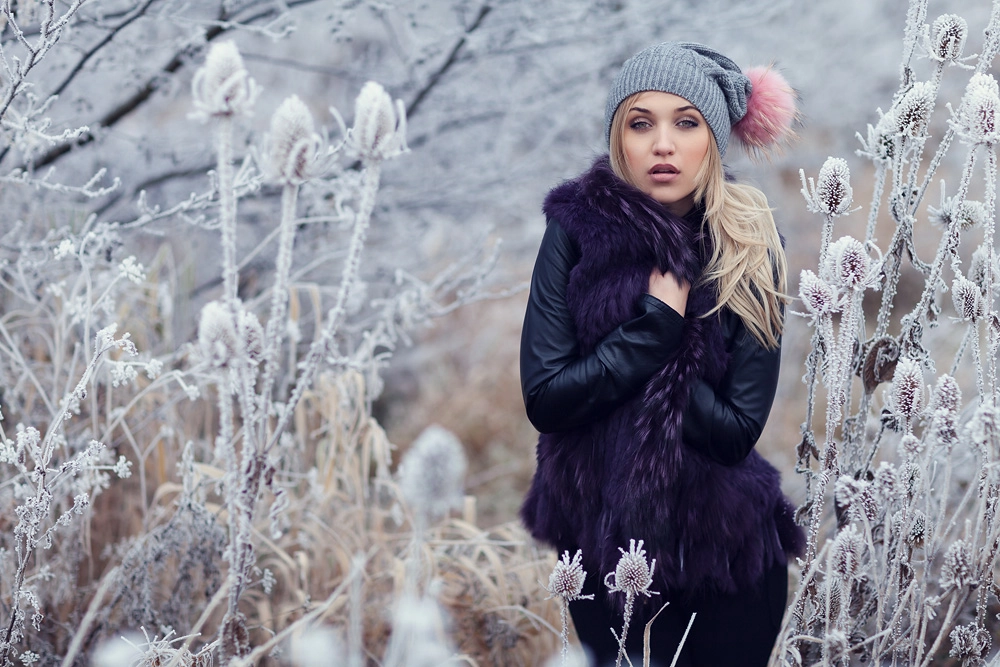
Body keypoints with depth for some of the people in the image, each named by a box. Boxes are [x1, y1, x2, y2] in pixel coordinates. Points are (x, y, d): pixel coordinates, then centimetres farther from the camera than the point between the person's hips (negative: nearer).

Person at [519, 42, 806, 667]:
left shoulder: (752, 251, -9)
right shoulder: (578, 231, -9)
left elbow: (738, 429, -15)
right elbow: (544, 397, -16)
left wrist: (610, 372, -18)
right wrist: (659, 325, -19)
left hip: (729, 545, 1)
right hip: (606, 541, 0)